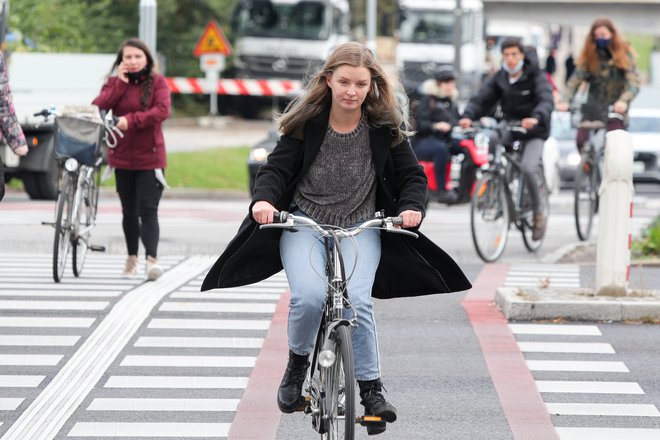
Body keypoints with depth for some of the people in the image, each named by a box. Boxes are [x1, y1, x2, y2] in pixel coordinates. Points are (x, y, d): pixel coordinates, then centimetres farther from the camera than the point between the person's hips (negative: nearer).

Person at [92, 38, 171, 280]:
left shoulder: (157, 82, -3)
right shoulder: (114, 82, 6)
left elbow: (162, 111, -19)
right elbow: (98, 106, -10)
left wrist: (131, 120, -28)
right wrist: (120, 83, -13)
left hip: (150, 157, -4)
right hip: (122, 156, 4)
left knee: (148, 210, -13)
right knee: (129, 212, 14)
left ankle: (152, 260, -22)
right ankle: (131, 258, 27)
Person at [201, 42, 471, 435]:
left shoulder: (385, 128, -4)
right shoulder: (306, 122, -6)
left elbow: (412, 175, 2)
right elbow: (278, 167, -4)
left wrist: (411, 207, -19)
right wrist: (264, 199, -25)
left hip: (361, 228, 1)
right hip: (304, 223, 0)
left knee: (357, 300, -23)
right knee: (309, 297, -26)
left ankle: (371, 388, -7)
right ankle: (298, 364, 4)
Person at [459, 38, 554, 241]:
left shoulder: (536, 76, -10)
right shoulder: (499, 79, 2)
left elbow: (547, 100, -25)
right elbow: (481, 99, -7)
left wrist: (536, 118, -47)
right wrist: (468, 116, -29)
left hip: (533, 132, -5)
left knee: (527, 168, -28)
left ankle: (538, 214, -8)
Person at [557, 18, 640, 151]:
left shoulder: (624, 54, -2)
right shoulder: (589, 55, 3)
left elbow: (634, 82, -13)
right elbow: (575, 79, -6)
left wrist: (623, 101, -32)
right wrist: (565, 101, -23)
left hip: (616, 108, -2)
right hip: (593, 108, 2)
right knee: (581, 140, -11)